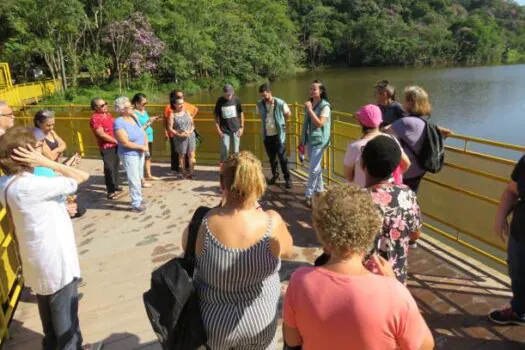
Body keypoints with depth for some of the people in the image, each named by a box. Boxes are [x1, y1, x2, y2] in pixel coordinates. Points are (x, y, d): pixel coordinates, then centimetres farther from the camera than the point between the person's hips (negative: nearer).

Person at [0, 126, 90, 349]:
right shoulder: (31, 186, -28)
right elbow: (82, 177, -25)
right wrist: (46, 162, -24)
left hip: (39, 261, 9)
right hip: (56, 261, -9)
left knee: (50, 316, 27)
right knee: (65, 318, 11)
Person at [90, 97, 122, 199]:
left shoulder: (108, 114, 11)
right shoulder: (95, 118, -15)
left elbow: (116, 126, 20)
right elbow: (102, 134, -19)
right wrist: (116, 141, -13)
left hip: (115, 145, 8)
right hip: (106, 147, -8)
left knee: (116, 165, 17)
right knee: (109, 168, -5)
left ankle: (115, 185, 32)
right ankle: (111, 191, 3)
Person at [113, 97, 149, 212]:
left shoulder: (133, 118, 3)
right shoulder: (119, 123, -19)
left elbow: (144, 133, 10)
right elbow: (125, 143, -24)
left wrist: (146, 145, -8)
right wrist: (142, 147, -17)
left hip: (140, 153, 8)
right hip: (129, 155, -8)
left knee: (139, 178, 17)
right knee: (134, 180, -3)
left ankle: (138, 199, 31)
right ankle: (136, 204, 7)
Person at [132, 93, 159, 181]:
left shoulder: (144, 111, 8)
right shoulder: (135, 113, -16)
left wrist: (151, 120, 1)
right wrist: (149, 122, -19)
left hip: (149, 137, 9)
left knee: (148, 157, 19)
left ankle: (148, 175, 34)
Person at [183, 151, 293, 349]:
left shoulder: (203, 224, -25)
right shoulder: (272, 223, -25)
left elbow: (187, 247, -2)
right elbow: (287, 250, -2)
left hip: (212, 323, 0)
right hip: (259, 321, 0)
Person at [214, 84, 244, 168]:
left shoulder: (236, 99, -4)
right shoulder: (220, 101, -6)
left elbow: (241, 113, 6)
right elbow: (216, 115, 0)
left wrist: (242, 127, 2)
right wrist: (218, 129, -5)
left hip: (236, 129, 1)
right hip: (224, 130, -1)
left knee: (236, 151, 8)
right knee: (224, 150, 1)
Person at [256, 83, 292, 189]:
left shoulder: (280, 104, -16)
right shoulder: (259, 104, -5)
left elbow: (288, 114, 3)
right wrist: (266, 121, 9)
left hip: (278, 135, -4)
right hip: (266, 135, 4)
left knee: (282, 157, -2)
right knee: (271, 157, 14)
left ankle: (287, 178, 9)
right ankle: (275, 175, 32)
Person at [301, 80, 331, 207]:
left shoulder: (325, 106, -12)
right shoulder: (309, 104, 7)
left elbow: (320, 123, -22)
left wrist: (310, 110, -22)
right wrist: (302, 139, 16)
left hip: (319, 141, -7)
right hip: (309, 139, 7)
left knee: (313, 169, -8)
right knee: (316, 167, 16)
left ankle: (308, 195, 0)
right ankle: (319, 190, 30)